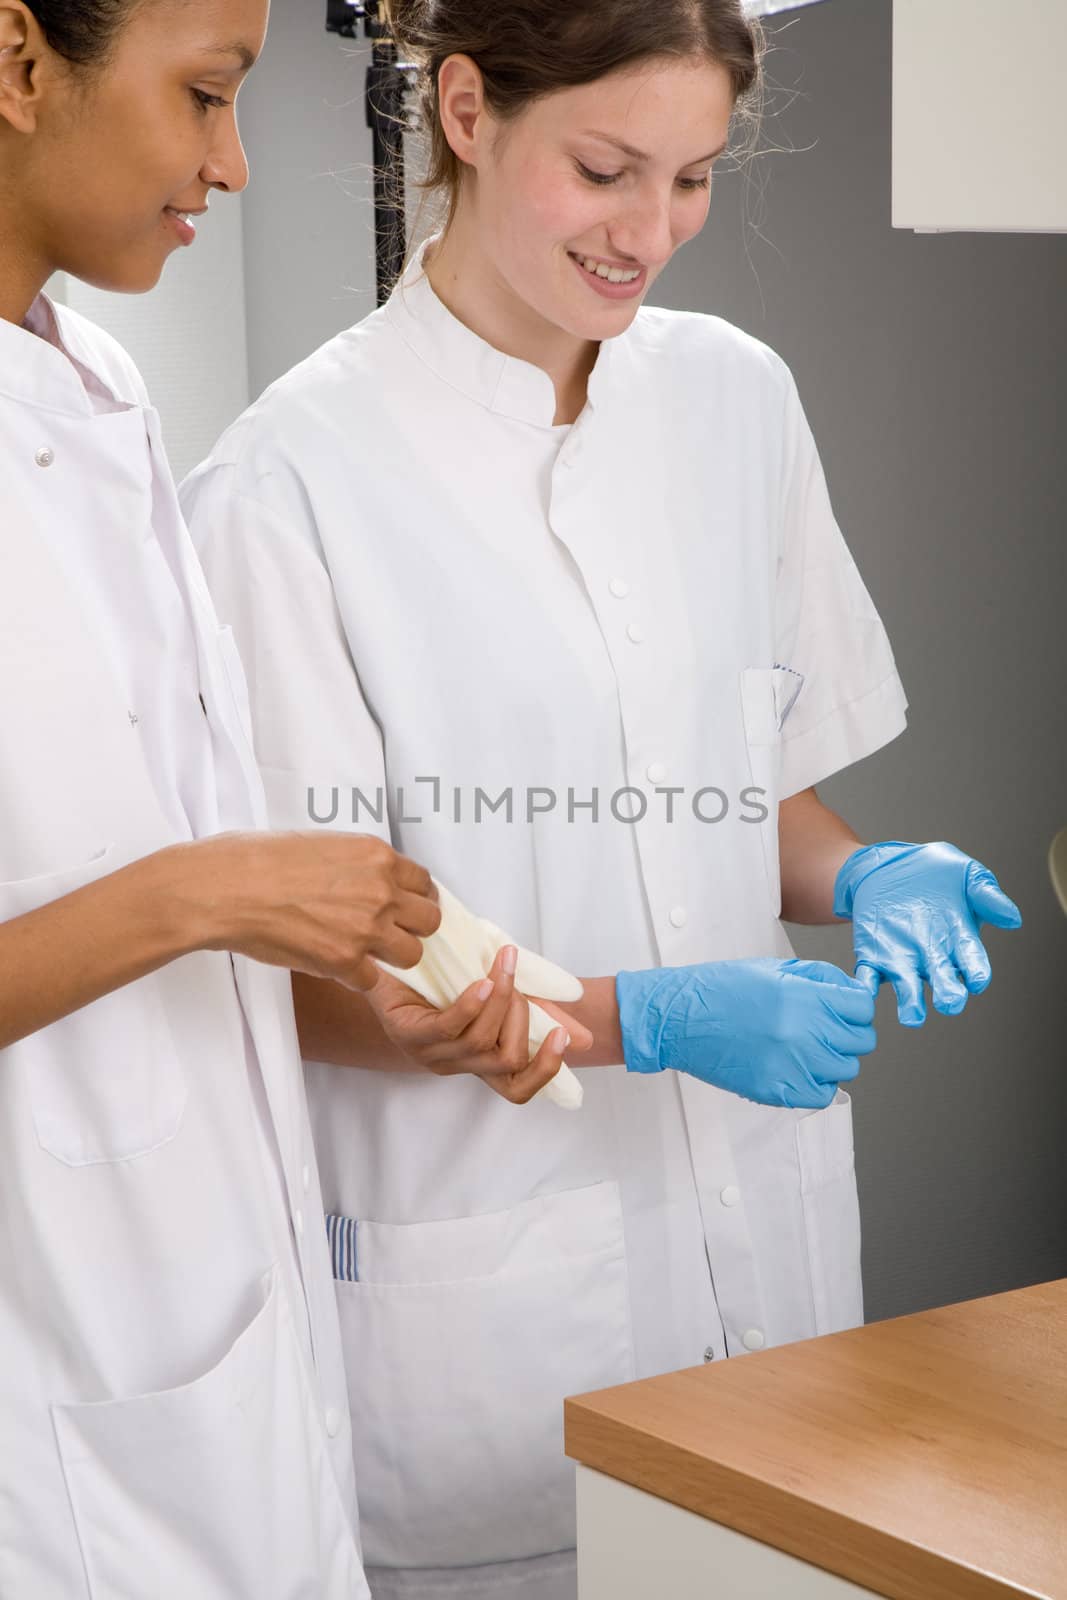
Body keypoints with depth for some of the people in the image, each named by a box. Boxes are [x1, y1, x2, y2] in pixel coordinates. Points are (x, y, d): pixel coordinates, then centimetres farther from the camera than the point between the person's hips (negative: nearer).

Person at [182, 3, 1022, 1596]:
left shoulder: (737, 397, 4)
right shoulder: (293, 481, -13)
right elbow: (315, 972, -11)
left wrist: (862, 877, -7)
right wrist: (652, 1018, -23)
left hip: (766, 1223, 5)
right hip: (487, 1267, -5)